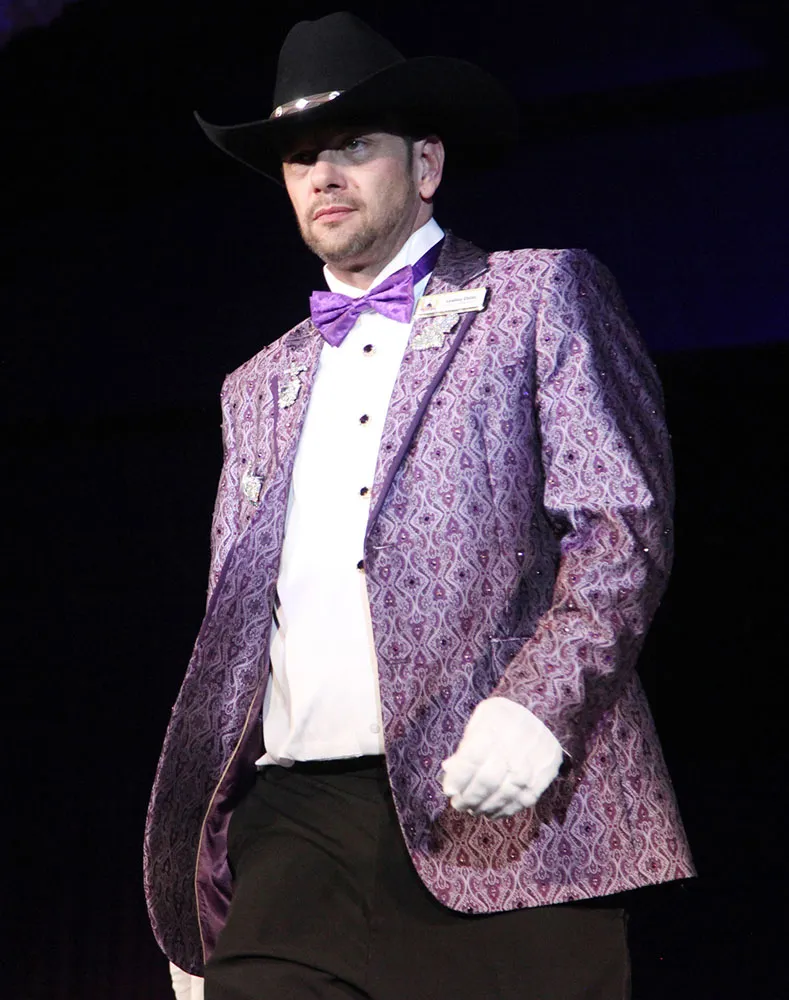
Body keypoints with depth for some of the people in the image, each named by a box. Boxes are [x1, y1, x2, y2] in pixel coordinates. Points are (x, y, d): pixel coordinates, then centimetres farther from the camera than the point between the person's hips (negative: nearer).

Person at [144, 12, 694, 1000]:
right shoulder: (260, 387, 22)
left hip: (503, 817, -4)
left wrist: (536, 700, -20)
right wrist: (193, 919, 14)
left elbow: (626, 525, -2)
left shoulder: (542, 297, 8)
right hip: (295, 824, 4)